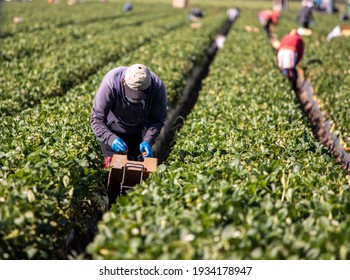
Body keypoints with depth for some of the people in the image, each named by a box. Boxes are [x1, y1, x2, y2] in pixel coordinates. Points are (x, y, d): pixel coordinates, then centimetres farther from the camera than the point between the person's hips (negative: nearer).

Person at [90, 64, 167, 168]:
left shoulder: (158, 87, -31)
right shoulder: (110, 84, -38)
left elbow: (157, 119, -16)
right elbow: (96, 119, -30)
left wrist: (148, 141, -32)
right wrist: (111, 139, -47)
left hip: (139, 129, 2)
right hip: (112, 130, -2)